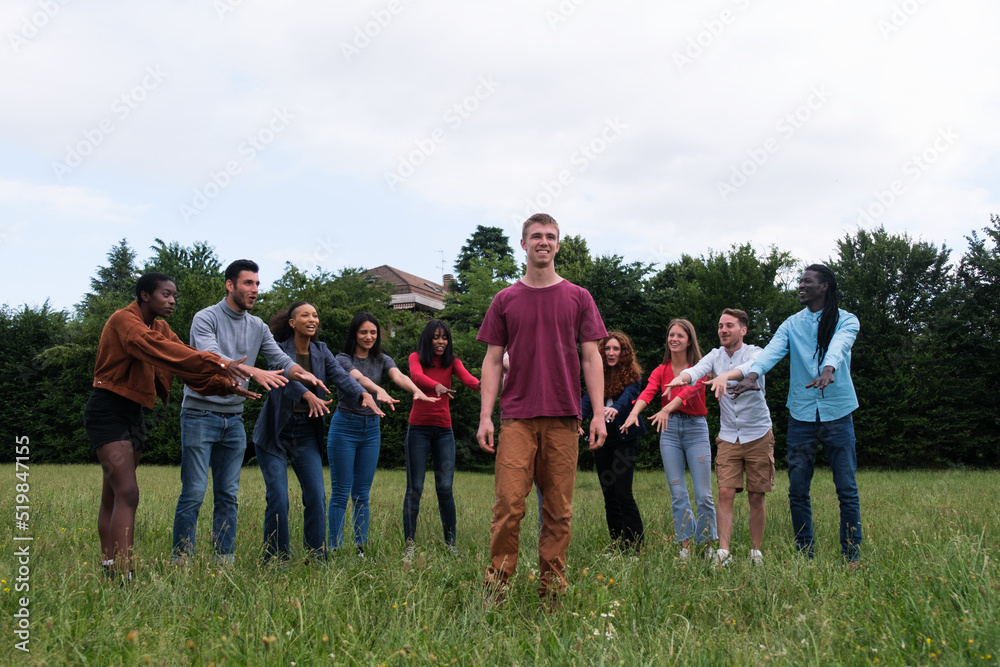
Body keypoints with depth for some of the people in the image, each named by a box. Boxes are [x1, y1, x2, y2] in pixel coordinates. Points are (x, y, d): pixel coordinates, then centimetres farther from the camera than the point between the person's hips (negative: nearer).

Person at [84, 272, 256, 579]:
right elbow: (160, 351, -30)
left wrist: (226, 385, -11)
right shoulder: (123, 320, -13)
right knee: (127, 493, -19)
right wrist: (218, 363, -37)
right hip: (108, 411, -9)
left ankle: (109, 565, 16)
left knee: (112, 496, 11)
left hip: (134, 413, 9)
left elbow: (188, 363, 6)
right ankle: (122, 574, -23)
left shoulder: (161, 329, 14)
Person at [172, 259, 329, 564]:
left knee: (228, 494, 8)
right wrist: (254, 373, -38)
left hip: (233, 418, 6)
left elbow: (281, 361, 3)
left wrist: (303, 374, -20)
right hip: (200, 414, -5)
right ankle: (180, 558, 2)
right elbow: (212, 358, -24)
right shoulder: (206, 318, -8)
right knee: (194, 493, -6)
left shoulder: (258, 327, 10)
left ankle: (225, 558, 14)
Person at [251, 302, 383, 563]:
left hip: (306, 431, 4)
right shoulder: (278, 348, -8)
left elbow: (341, 375, -9)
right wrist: (309, 396, -47)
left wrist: (364, 394, -29)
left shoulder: (321, 351, 7)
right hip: (276, 431, -4)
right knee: (278, 498, -6)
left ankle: (317, 558, 6)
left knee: (316, 495, -3)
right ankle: (275, 559, 9)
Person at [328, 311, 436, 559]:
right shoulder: (343, 359, -6)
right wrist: (380, 391, -48)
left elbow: (399, 376, -14)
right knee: (341, 492, -3)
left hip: (371, 429, 4)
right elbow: (359, 378, -27)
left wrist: (417, 391, -36)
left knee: (362, 493, 7)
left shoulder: (382, 360, 7)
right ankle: (334, 548, 2)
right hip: (344, 427, -4)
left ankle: (361, 548, 12)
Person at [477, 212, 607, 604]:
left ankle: (552, 589, 12)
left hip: (563, 417, 1)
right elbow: (492, 360, 8)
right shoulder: (505, 300, 9)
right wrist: (485, 416, -1)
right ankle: (497, 584, 2)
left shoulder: (578, 298, 9)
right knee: (509, 502, -8)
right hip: (517, 417, 0)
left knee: (558, 510, 3)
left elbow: (592, 358, 7)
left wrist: (599, 414, -2)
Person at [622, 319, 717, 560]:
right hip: (669, 430, 3)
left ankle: (709, 546, 13)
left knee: (703, 495, -2)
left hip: (696, 429, -2)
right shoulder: (660, 371, 8)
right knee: (678, 494, 3)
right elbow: (647, 393, -10)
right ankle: (685, 546, 10)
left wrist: (667, 408, -39)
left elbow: (690, 390, -21)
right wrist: (634, 413, -30)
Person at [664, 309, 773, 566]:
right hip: (728, 437, 2)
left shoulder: (754, 353, -7)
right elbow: (697, 369, -17)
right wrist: (681, 378, -43)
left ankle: (756, 552, 13)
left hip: (758, 436, -2)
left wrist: (726, 375, -54)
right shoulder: (715, 355, 4)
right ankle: (723, 552, -12)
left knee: (756, 496, 3)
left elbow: (752, 367, -32)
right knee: (725, 492, -9)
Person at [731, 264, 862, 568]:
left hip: (837, 412, -2)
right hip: (801, 414, 2)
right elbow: (773, 350, -10)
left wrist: (828, 370, -42)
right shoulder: (792, 324, 8)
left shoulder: (846, 320, 2)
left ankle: (852, 554, 11)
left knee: (847, 488, 1)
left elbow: (838, 346, -20)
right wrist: (753, 374, -31)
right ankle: (804, 554, 15)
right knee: (797, 490, 4)